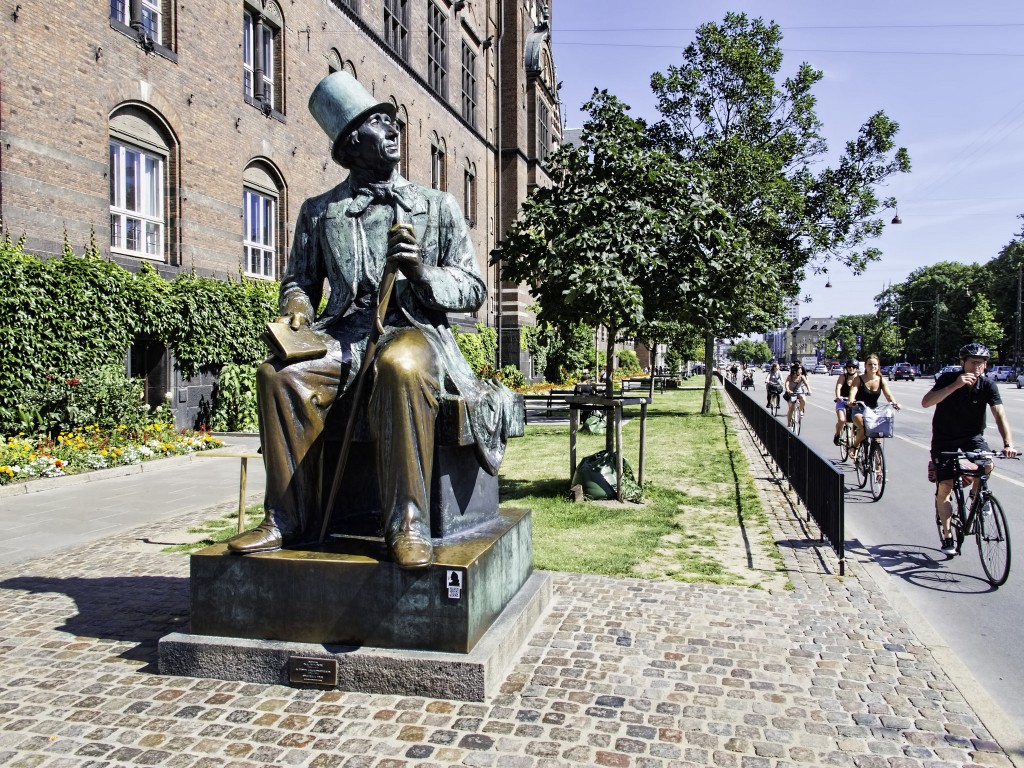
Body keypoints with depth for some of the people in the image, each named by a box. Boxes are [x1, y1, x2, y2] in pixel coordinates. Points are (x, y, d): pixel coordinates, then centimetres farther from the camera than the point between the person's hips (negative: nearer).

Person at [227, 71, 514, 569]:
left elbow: (473, 289, 10)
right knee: (279, 374, -29)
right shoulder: (319, 211, 19)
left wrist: (422, 272, -10)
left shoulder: (437, 206, 14)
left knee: (400, 367, -39)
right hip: (344, 332, 3)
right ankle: (290, 519, -16)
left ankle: (407, 523, -32)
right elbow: (299, 280, 22)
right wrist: (297, 307, -2)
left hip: (414, 328, -2)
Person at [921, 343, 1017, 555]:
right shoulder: (948, 379, -18)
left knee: (987, 464, -28)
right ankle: (948, 536, 6)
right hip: (945, 437, -2)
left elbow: (1000, 415, -24)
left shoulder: (988, 385, -13)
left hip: (972, 436, 2)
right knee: (945, 486, -7)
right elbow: (926, 402, -31)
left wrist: (1008, 444, -38)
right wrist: (955, 385, -40)